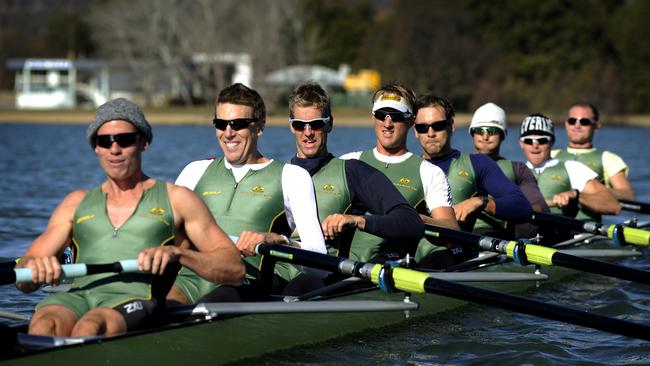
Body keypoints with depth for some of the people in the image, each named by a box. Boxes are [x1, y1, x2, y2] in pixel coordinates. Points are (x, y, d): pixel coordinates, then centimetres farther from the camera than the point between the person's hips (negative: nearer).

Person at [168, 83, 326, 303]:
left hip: (250, 283, -3)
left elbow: (318, 253, 1)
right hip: (191, 277, 3)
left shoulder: (291, 176, 14)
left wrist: (275, 240, -19)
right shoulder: (197, 171, 27)